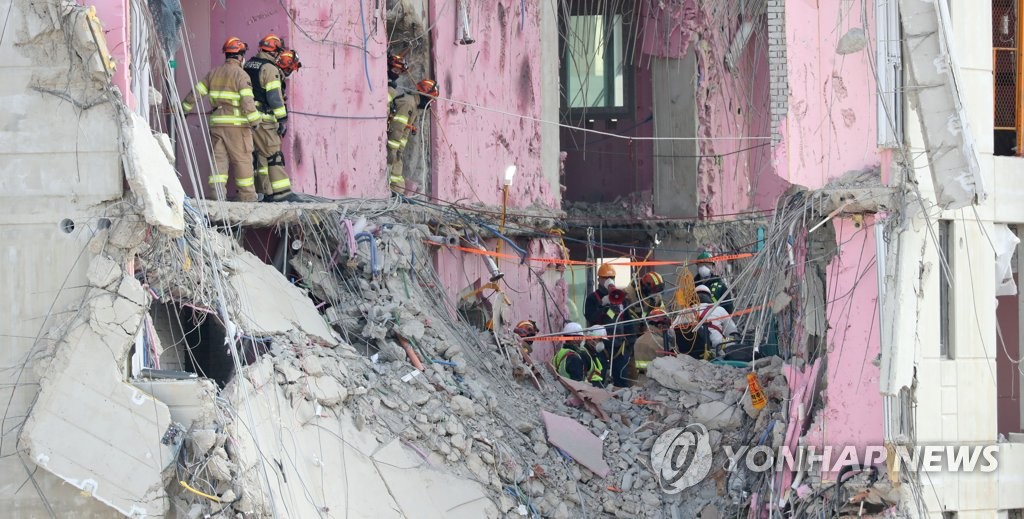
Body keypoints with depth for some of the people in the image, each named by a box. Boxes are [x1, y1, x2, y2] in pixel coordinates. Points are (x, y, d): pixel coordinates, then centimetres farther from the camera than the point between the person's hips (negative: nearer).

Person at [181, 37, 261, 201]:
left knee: (219, 157, 7)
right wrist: (254, 121, -7)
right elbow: (247, 101, -14)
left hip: (216, 123, 5)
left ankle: (218, 192, -2)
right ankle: (247, 196, 7)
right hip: (237, 125, -5)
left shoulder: (213, 73, 12)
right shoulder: (241, 75, -7)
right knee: (242, 160, 2)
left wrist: (184, 108, 28)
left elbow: (196, 93, 16)